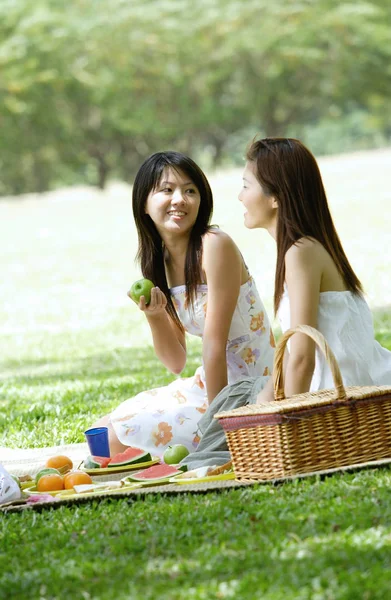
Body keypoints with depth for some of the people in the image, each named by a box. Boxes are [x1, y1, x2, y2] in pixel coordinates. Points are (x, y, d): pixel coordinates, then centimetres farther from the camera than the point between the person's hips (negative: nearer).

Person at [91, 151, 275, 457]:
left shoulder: (215, 246, -15)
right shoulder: (158, 261, 8)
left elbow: (215, 343, -18)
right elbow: (176, 363, 7)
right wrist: (154, 315, -10)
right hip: (208, 384, 8)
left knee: (115, 435, -11)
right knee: (105, 427, 13)